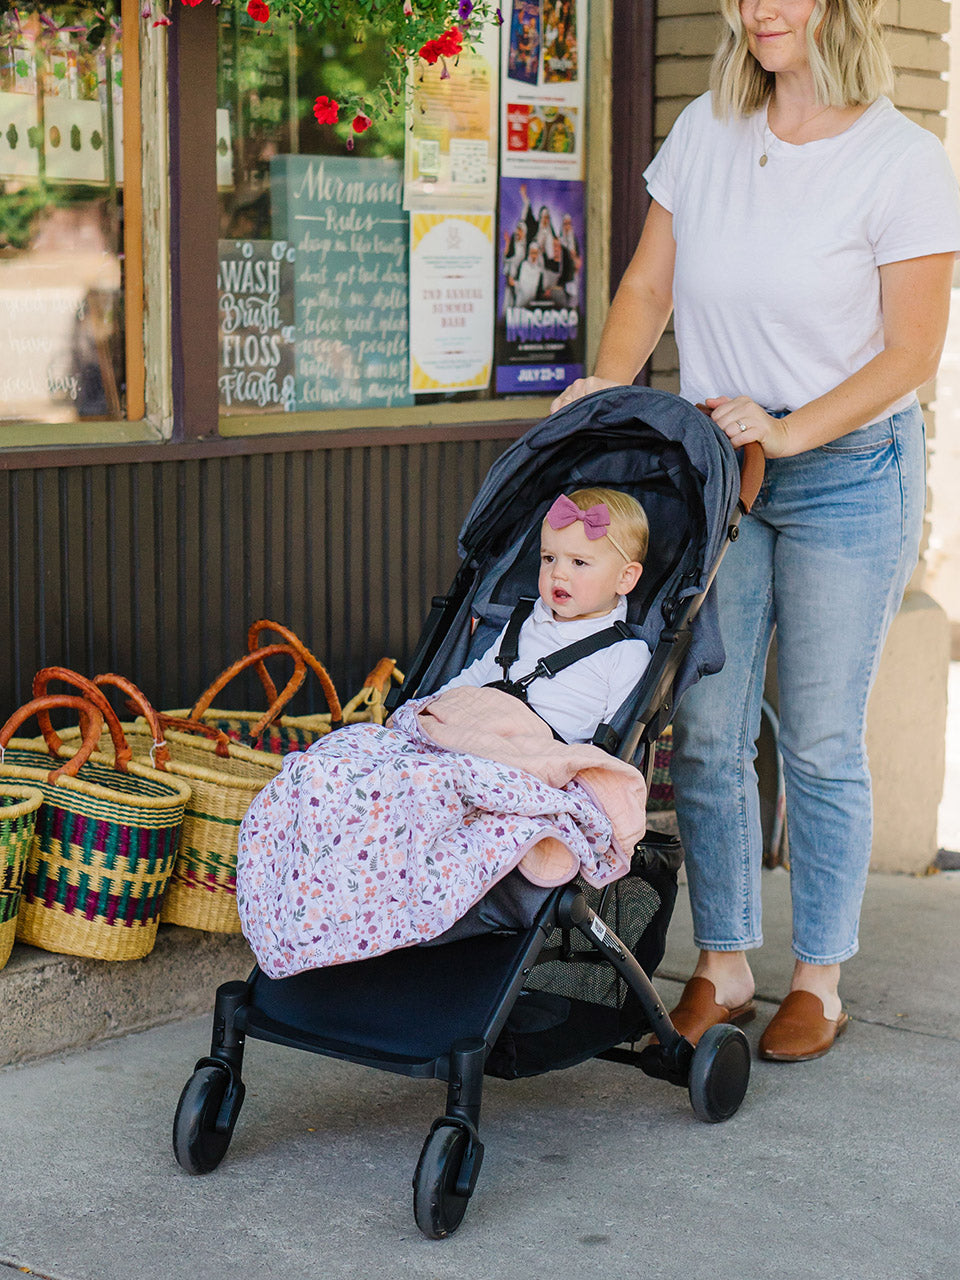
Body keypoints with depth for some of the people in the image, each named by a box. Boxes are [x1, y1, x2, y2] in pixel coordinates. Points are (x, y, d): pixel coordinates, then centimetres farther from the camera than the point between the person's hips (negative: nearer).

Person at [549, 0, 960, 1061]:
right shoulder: (704, 133, 3)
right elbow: (647, 287, 9)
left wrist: (789, 430, -21)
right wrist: (605, 389, -7)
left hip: (849, 468, -4)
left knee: (820, 741, 2)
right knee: (703, 729, 2)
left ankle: (819, 982, 17)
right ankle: (721, 969, 17)